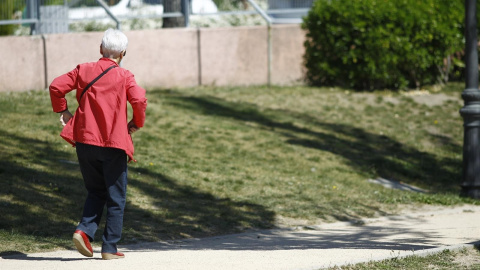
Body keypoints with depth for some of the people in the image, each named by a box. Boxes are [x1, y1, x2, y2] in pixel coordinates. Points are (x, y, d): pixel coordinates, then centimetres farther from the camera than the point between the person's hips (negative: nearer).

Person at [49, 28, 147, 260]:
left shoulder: (83, 70, 5)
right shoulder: (124, 76, -3)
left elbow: (56, 86, -1)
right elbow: (139, 100, -17)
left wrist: (62, 111, 12)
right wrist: (137, 123, 0)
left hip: (85, 141, 3)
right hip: (114, 144, -3)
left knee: (96, 192, 18)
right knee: (116, 197, 7)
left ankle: (84, 230, -4)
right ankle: (110, 248, 5)